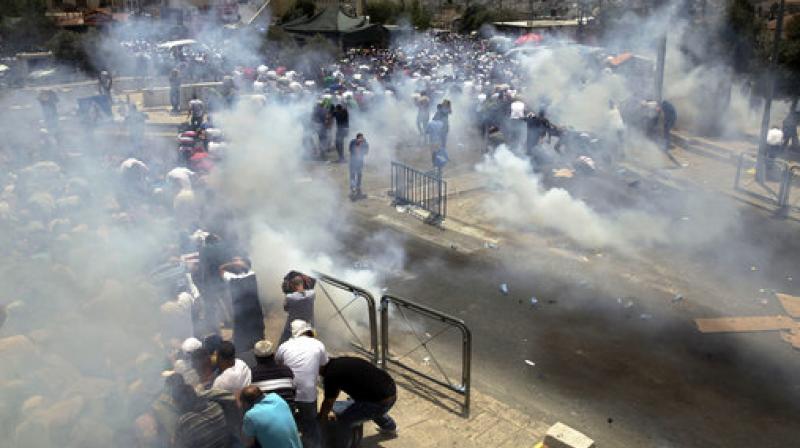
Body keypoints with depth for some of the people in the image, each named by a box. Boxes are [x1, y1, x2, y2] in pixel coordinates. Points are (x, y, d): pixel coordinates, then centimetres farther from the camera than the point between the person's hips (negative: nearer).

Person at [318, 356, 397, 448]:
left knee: (344, 421, -1)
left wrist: (321, 419, 20)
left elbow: (328, 403, 2)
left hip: (382, 401, -9)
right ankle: (390, 427, 63)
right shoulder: (340, 362, 13)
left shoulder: (331, 374, -13)